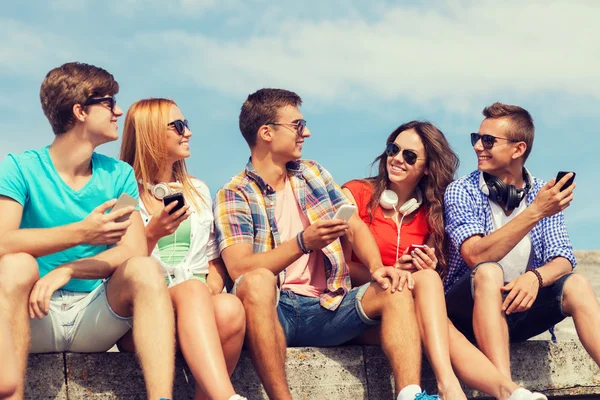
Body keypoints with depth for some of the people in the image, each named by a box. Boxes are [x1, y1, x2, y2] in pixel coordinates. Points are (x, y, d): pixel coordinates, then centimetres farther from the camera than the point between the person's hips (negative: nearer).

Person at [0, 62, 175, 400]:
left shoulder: (118, 175, 9)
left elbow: (134, 252, -5)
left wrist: (65, 271, -21)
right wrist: (81, 233, -31)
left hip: (95, 318, 3)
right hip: (35, 318, -3)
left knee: (145, 270, -23)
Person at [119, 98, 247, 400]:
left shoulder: (198, 191, 24)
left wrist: (212, 286, -2)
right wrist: (152, 234, -15)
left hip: (198, 306, 4)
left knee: (229, 308, -34)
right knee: (192, 290, -39)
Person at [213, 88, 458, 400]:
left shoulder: (313, 173, 17)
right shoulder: (233, 196, -1)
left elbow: (355, 226, 11)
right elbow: (240, 268, -15)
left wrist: (377, 267, -10)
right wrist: (303, 242, -27)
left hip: (329, 306, 5)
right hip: (276, 309, -5)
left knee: (395, 291, -18)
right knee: (257, 281, -36)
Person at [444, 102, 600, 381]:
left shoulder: (544, 194, 5)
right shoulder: (461, 192, -7)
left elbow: (562, 261, -3)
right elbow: (476, 256, -24)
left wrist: (535, 277, -28)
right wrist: (535, 212, -29)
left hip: (519, 307, 4)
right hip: (469, 312, -4)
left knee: (575, 285, -20)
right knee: (489, 273, -33)